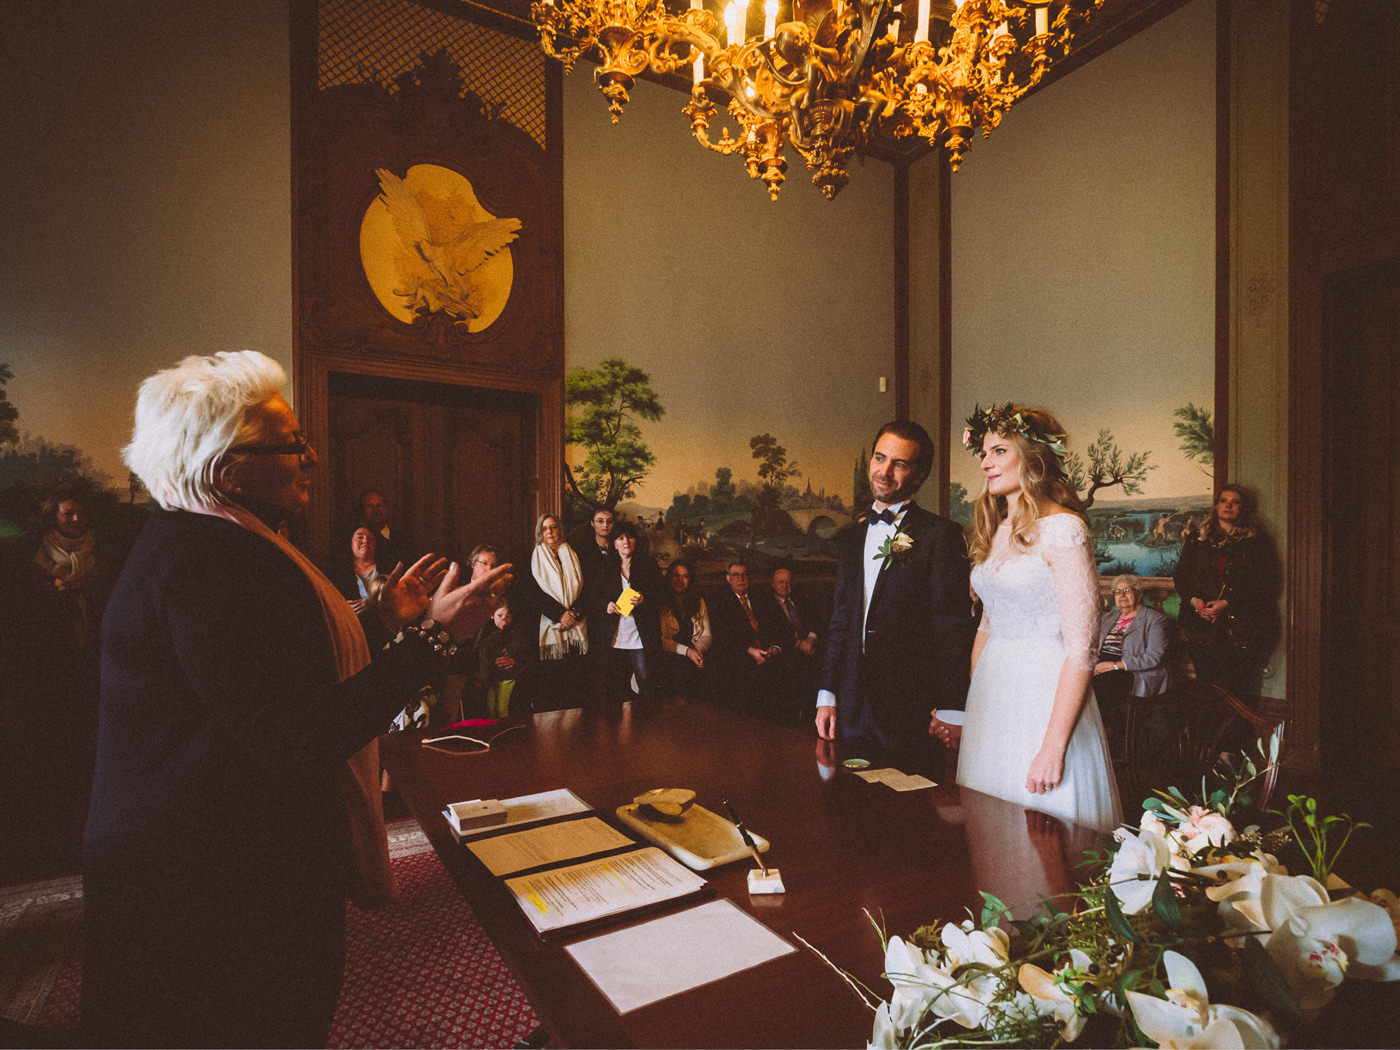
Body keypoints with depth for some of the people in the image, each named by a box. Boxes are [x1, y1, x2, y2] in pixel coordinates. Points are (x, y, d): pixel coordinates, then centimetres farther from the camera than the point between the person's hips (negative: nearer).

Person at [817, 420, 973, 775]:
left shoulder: (940, 535, -7)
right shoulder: (850, 539, 12)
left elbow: (954, 628, -10)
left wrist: (952, 710, -13)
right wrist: (827, 695, 10)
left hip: (910, 710, -5)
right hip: (852, 708, 5)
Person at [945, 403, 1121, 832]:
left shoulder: (1062, 528, -13)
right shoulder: (994, 531, 10)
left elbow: (1081, 649, -18)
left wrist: (1054, 747, -20)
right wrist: (966, 708, 13)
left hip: (1046, 697, -7)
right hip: (990, 697, 7)